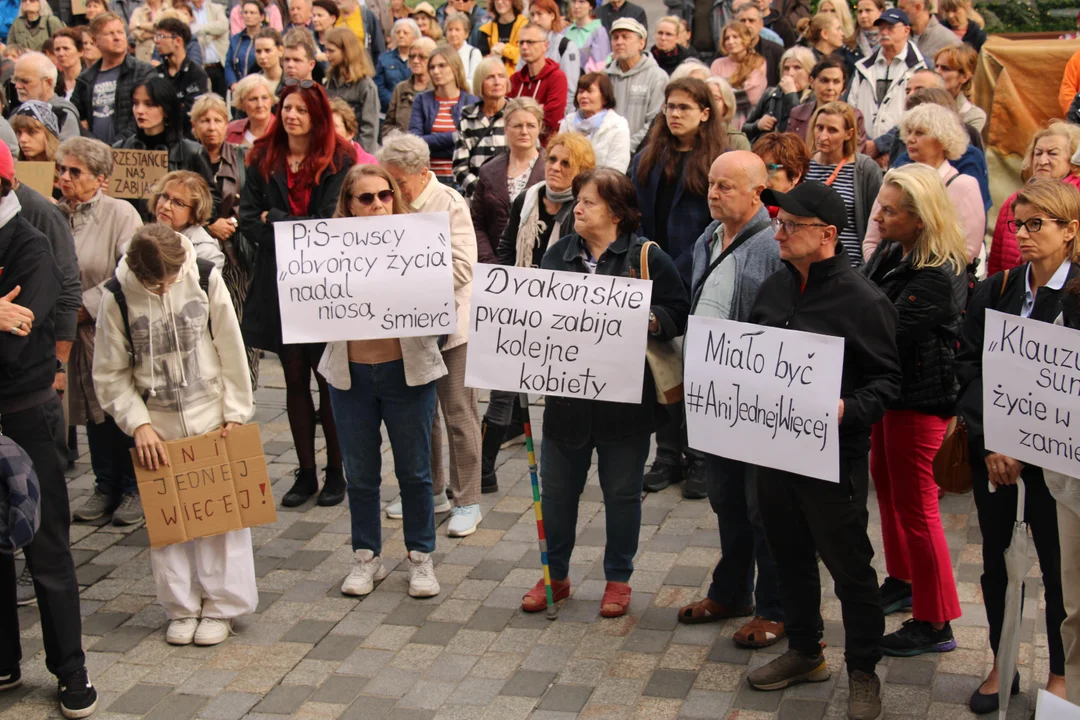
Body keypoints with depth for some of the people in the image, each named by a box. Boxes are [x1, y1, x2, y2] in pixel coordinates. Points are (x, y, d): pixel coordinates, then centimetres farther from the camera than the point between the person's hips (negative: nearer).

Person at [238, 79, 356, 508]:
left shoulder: (338, 160, -5)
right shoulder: (263, 159, 6)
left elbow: (331, 223, -12)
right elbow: (248, 220, 1)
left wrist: (275, 220, -7)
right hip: (279, 283, 4)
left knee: (329, 379, 3)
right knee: (295, 380, 9)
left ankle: (336, 472, 15)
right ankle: (305, 473, 19)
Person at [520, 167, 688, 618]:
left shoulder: (646, 258, -6)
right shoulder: (558, 254, 6)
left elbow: (678, 313, -5)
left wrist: (647, 321, -23)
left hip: (624, 400, -3)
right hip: (565, 396, 4)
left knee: (622, 493, 10)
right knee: (557, 490, 12)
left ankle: (618, 580, 26)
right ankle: (555, 575, 29)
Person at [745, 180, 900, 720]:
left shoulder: (862, 300, -15)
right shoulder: (774, 288, 7)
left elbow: (888, 379, -13)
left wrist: (850, 409, -29)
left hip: (833, 455, -7)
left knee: (848, 564, 6)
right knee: (789, 554, 19)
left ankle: (863, 671, 22)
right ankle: (804, 651, 37)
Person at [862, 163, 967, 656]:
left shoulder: (938, 276, -25)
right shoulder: (890, 253, 3)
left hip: (919, 399, -10)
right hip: (890, 390, 10)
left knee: (915, 506, -1)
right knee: (886, 485, 23)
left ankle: (935, 623, 11)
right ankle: (902, 582, 42)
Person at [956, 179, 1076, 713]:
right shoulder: (994, 291, 3)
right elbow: (968, 367, -1)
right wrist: (989, 442, -12)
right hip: (992, 452, 4)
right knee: (996, 559, 12)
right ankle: (1002, 665, 30)